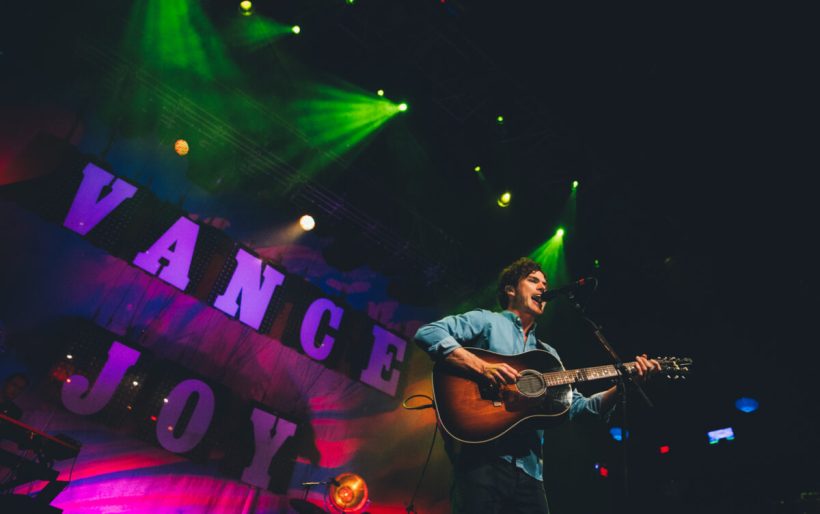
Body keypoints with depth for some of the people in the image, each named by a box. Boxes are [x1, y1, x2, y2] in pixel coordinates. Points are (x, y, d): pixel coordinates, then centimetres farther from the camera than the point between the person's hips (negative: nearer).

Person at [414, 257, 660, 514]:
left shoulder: (548, 355, 25)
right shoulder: (486, 321, 7)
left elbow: (577, 407, 19)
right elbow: (427, 332, -8)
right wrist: (481, 367, -20)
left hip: (528, 466, 6)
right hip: (481, 455, -6)